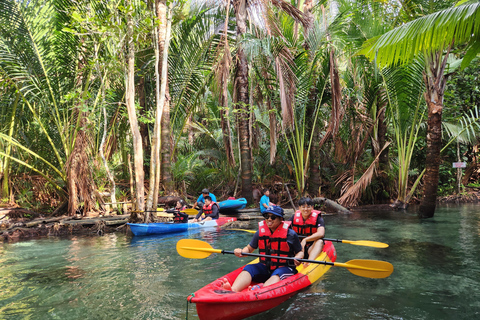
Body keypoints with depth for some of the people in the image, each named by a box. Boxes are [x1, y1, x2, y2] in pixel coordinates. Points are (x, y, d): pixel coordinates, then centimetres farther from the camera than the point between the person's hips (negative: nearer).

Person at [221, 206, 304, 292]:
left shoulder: (290, 234, -3)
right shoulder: (260, 232, 4)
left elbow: (300, 252, 7)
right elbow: (249, 248, 14)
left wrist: (297, 258, -17)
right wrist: (241, 252, -8)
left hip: (284, 268, -3)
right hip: (265, 267, 4)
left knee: (277, 274, -36)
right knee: (248, 268, -22)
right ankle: (233, 290, -49)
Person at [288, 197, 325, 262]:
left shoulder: (317, 218, -5)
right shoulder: (295, 217, 3)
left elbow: (321, 233, -22)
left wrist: (305, 240, -30)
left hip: (311, 248, -2)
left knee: (319, 242, -31)